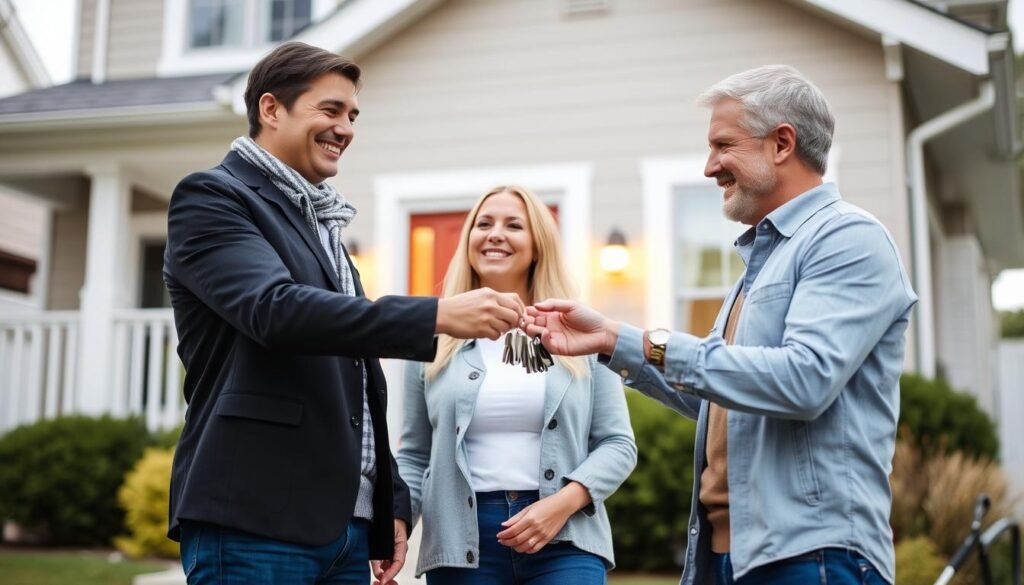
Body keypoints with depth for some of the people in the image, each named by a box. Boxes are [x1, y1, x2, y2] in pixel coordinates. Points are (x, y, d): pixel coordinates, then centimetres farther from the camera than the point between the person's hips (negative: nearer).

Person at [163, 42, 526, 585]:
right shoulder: (210, 198, -3)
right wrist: (439, 314, -27)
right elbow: (277, 310, -22)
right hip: (254, 521, -8)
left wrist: (389, 503, 17)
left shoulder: (321, 225, 22)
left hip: (345, 521, 8)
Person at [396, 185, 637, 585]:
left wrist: (563, 503, -11)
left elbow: (618, 443, 5)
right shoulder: (434, 340, 8)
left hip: (565, 540, -1)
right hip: (462, 543, 1)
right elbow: (414, 455, 10)